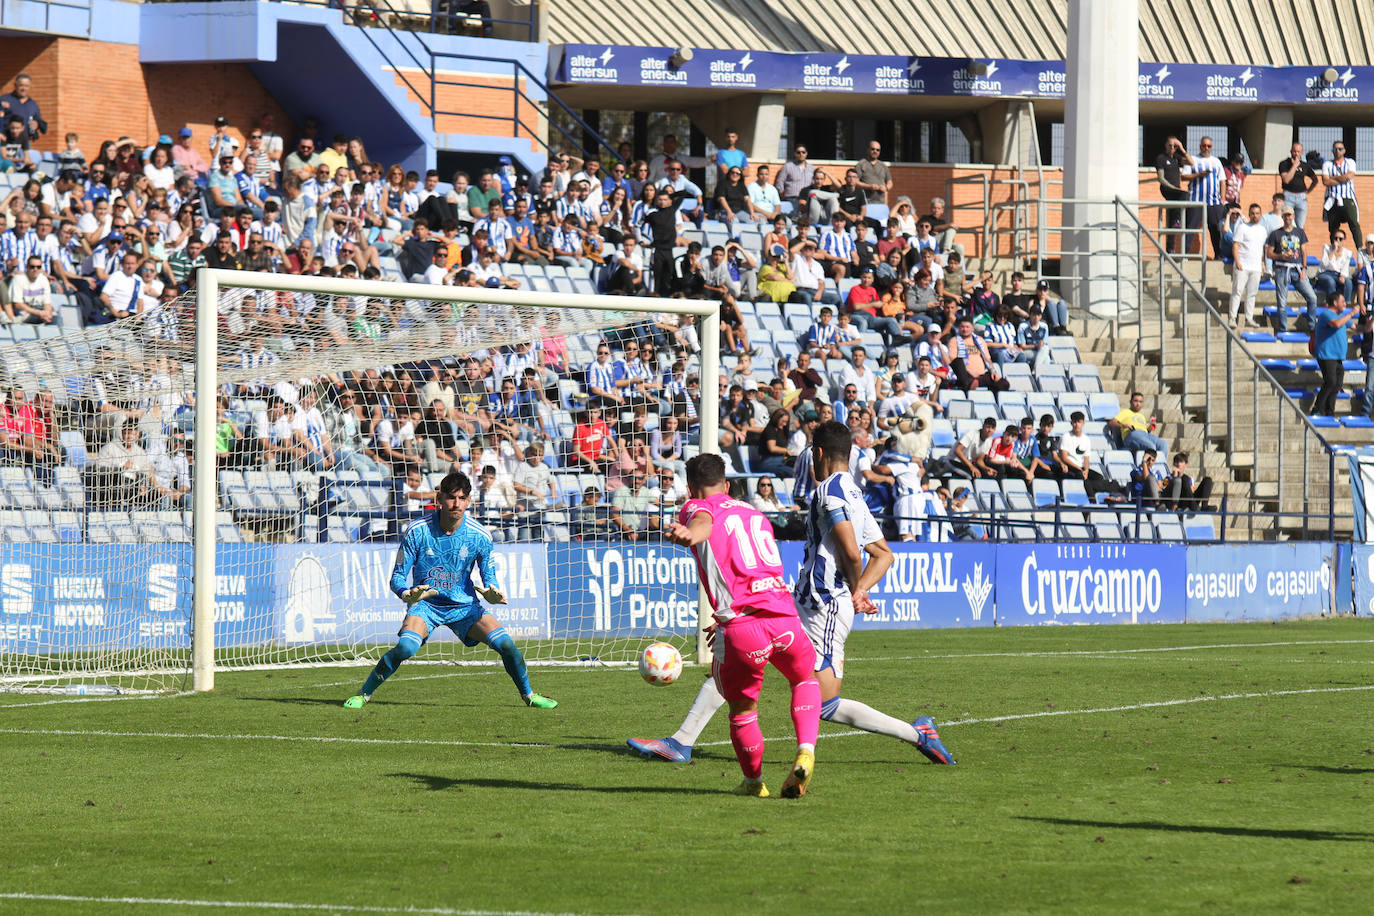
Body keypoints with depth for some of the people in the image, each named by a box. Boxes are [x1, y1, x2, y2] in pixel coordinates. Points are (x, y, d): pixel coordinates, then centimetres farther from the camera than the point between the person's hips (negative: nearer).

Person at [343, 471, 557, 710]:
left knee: (504, 643, -15)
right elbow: (397, 577, -9)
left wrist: (492, 594, -23)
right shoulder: (417, 531, -15)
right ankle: (363, 694, -12)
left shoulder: (480, 535, -9)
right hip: (425, 603, -2)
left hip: (464, 606, 2)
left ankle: (528, 694, 10)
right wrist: (407, 594, -32)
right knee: (406, 646, -30)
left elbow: (489, 577, 1)